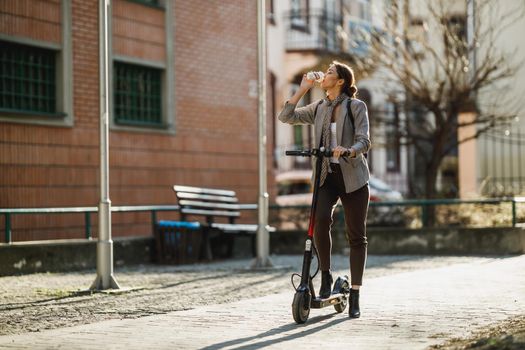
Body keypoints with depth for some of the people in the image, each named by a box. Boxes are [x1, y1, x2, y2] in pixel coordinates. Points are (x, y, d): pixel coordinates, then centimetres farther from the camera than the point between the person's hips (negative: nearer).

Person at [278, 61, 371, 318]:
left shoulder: (356, 106, -1)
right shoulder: (318, 108, 12)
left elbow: (364, 141, -11)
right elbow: (286, 116, 4)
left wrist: (347, 150, -31)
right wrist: (303, 88, 3)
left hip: (352, 177, -2)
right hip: (325, 175, 2)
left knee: (356, 236, 1)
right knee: (321, 219, -25)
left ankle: (354, 296, 8)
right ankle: (326, 276, -7)